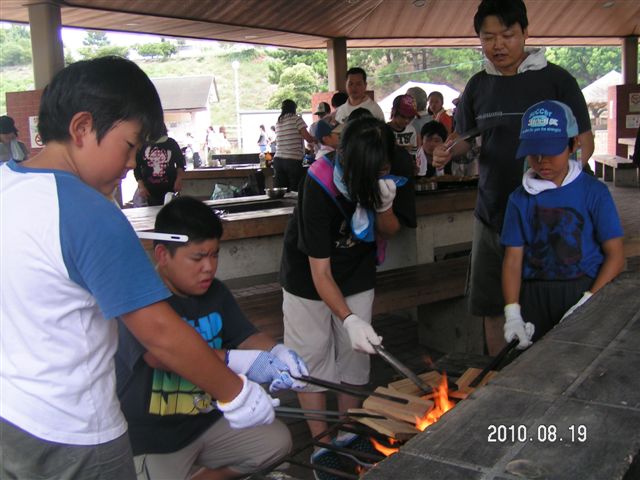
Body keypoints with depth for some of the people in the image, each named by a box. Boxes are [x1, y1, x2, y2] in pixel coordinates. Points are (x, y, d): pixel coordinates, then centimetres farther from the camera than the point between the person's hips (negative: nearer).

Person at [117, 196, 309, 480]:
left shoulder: (214, 292, 3)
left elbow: (247, 337, 0)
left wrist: (276, 352, -23)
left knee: (277, 441, 2)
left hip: (207, 421, 7)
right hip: (151, 438, -7)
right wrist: (234, 360, -43)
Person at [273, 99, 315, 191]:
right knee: (296, 191, -1)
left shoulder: (278, 122, 12)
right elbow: (308, 138, -6)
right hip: (293, 160, -5)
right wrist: (316, 139, 15)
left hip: (278, 160, 5)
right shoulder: (297, 119, -2)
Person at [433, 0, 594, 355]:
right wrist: (448, 152, -5)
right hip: (491, 212, 4)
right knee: (491, 304, 11)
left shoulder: (555, 80, -4)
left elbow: (584, 142, -1)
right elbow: (465, 137, 19)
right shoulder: (478, 86, 8)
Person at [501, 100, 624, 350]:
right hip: (534, 297, 2)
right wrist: (512, 314, -8)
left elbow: (615, 256, -2)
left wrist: (587, 302, -14)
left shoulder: (594, 191, 0)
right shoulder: (520, 198, 6)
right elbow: (513, 259, 3)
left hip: (584, 290, -1)